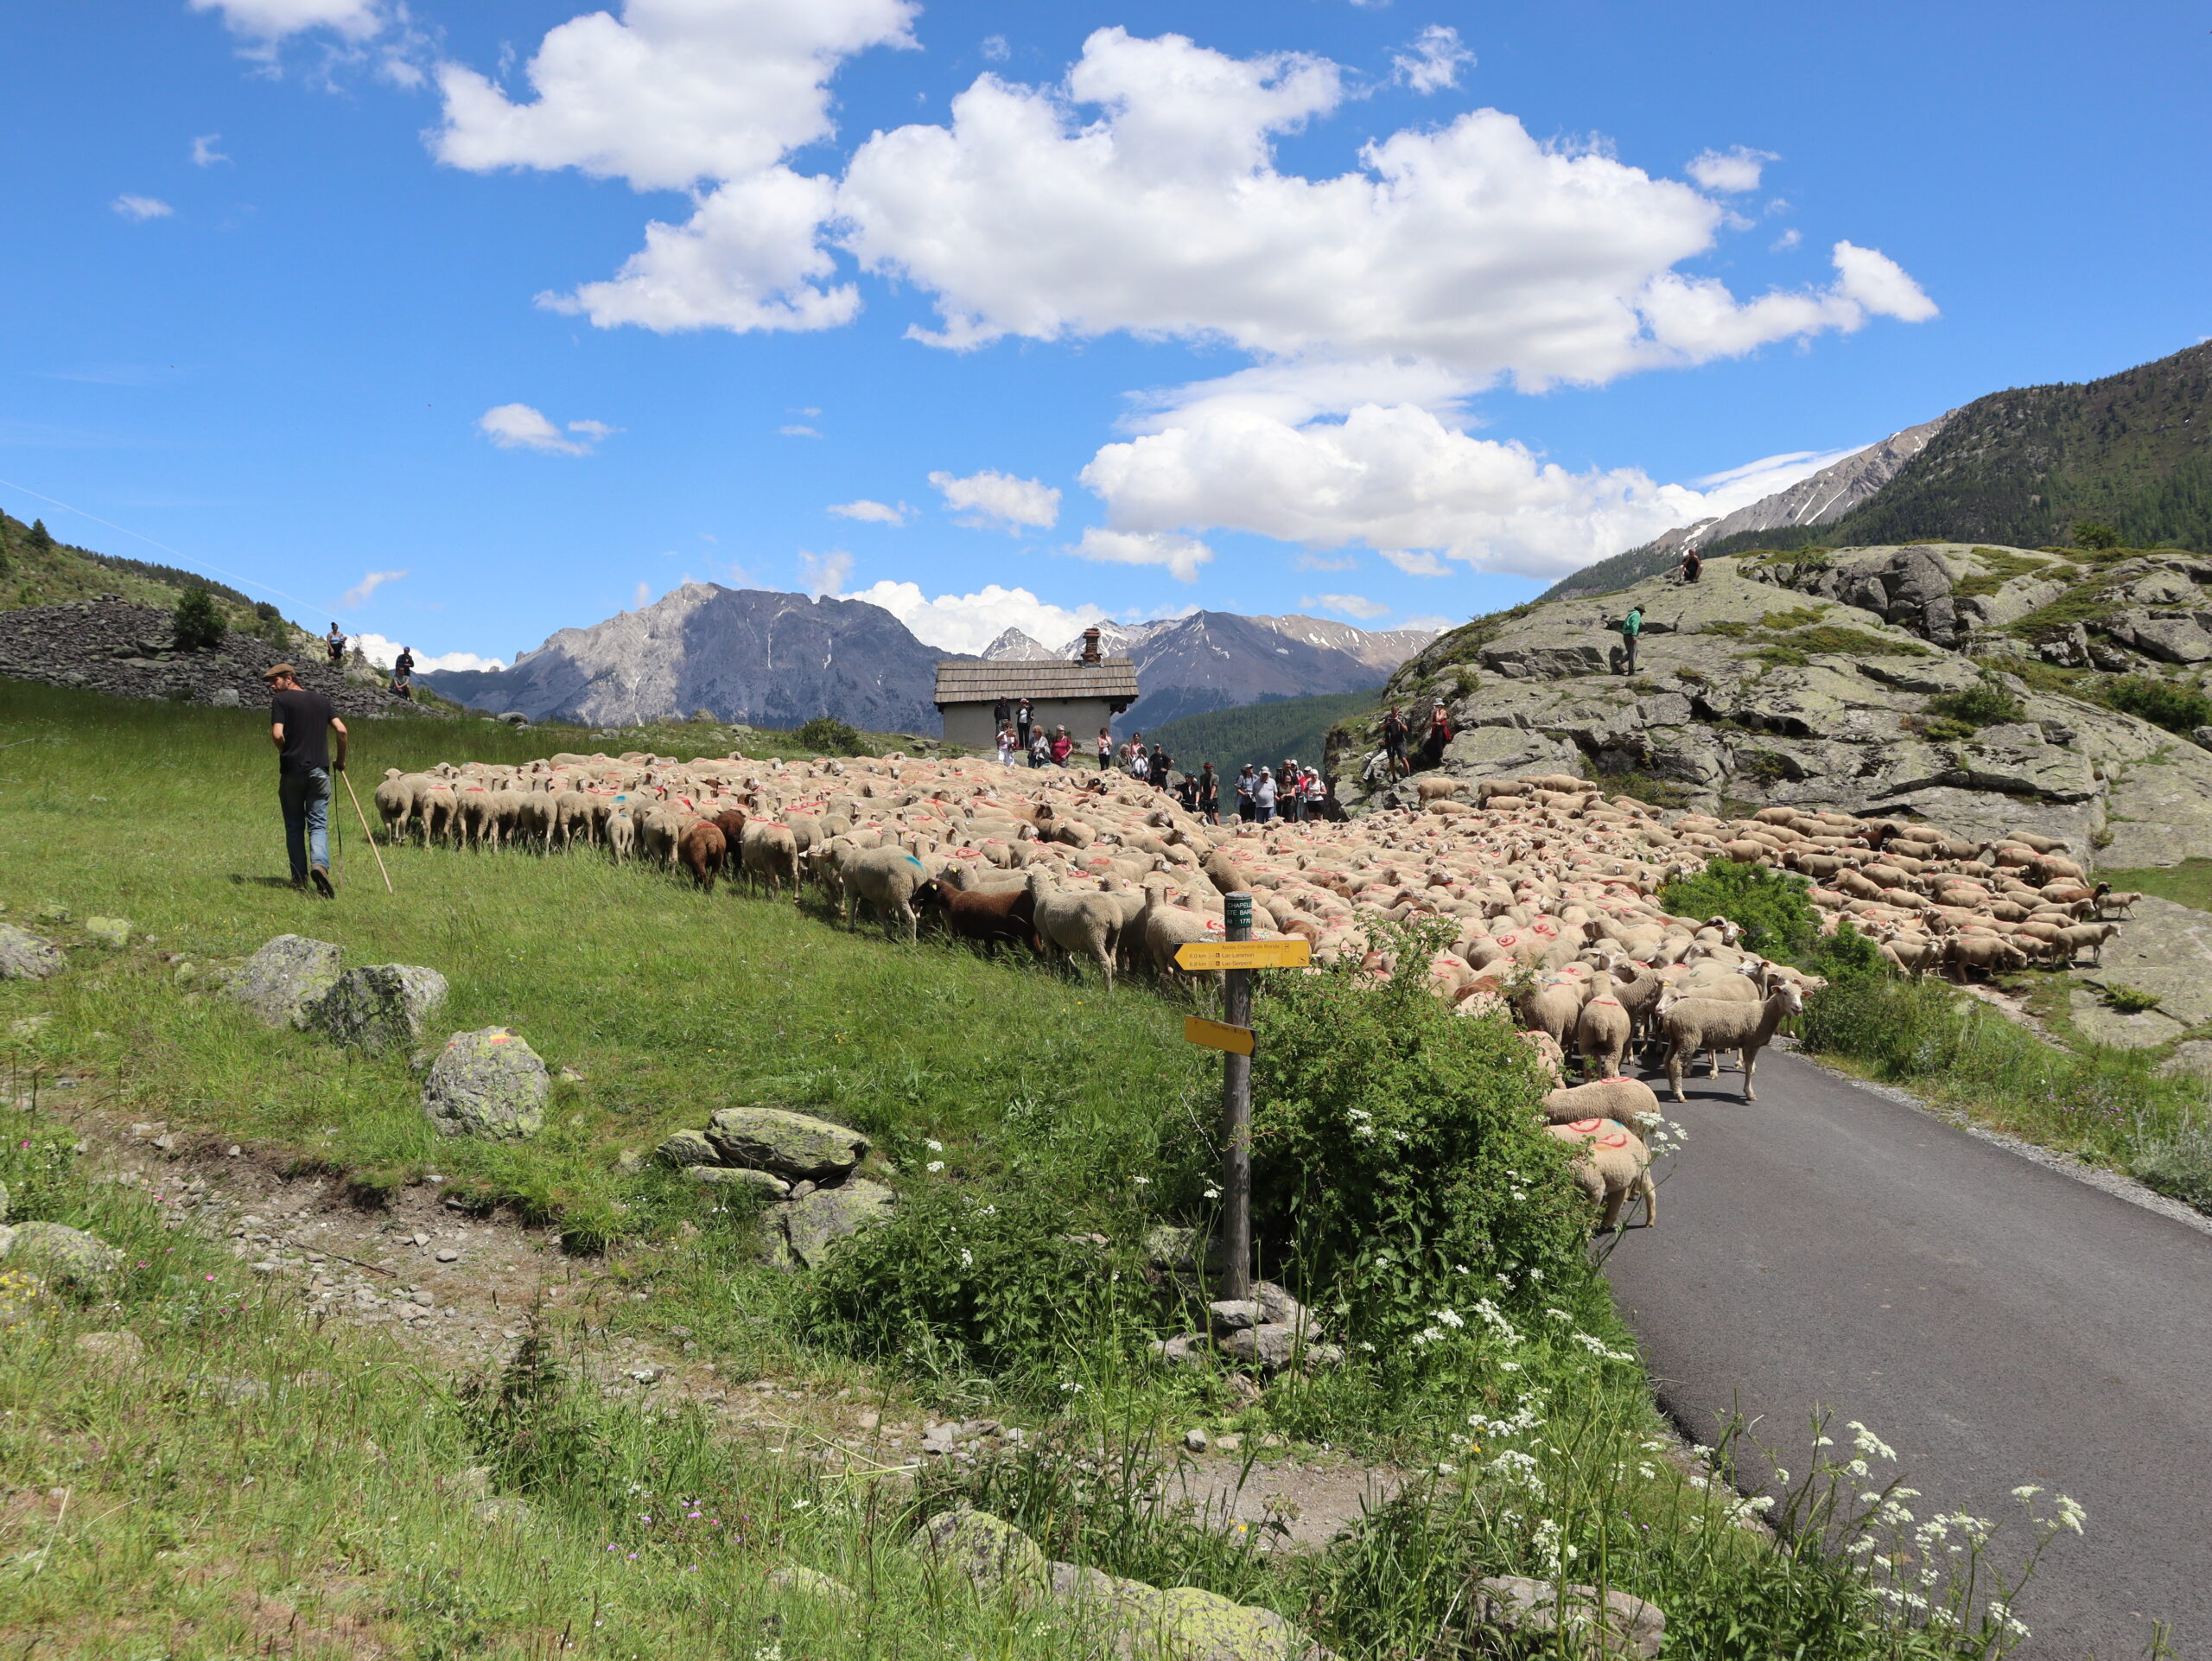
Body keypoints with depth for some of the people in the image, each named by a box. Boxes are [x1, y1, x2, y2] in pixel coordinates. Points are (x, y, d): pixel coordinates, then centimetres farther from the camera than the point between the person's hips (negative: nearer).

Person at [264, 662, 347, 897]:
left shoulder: (281, 700, 0)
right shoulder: (321, 700, 12)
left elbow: (277, 735, -12)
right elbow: (341, 730, 4)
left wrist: (287, 752, 7)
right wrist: (341, 761, 16)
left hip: (291, 770, -2)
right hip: (320, 770, 2)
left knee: (294, 826, 10)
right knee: (318, 824, 1)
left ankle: (300, 878, 12)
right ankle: (320, 864, -25)